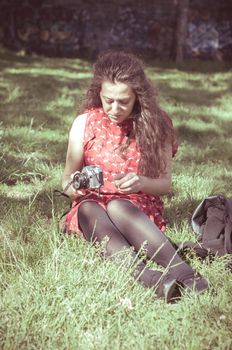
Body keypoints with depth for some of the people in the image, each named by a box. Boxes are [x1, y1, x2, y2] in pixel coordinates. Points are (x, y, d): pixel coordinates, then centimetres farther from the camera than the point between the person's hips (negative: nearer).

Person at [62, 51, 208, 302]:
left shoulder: (155, 124, -2)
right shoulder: (85, 123, 0)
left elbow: (165, 183, 1)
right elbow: (67, 180, 5)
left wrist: (141, 183, -22)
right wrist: (75, 186, -20)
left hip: (140, 210, -1)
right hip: (92, 210, 1)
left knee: (117, 207, -36)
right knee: (88, 207, -35)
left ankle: (181, 272, -50)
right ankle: (149, 278, -56)